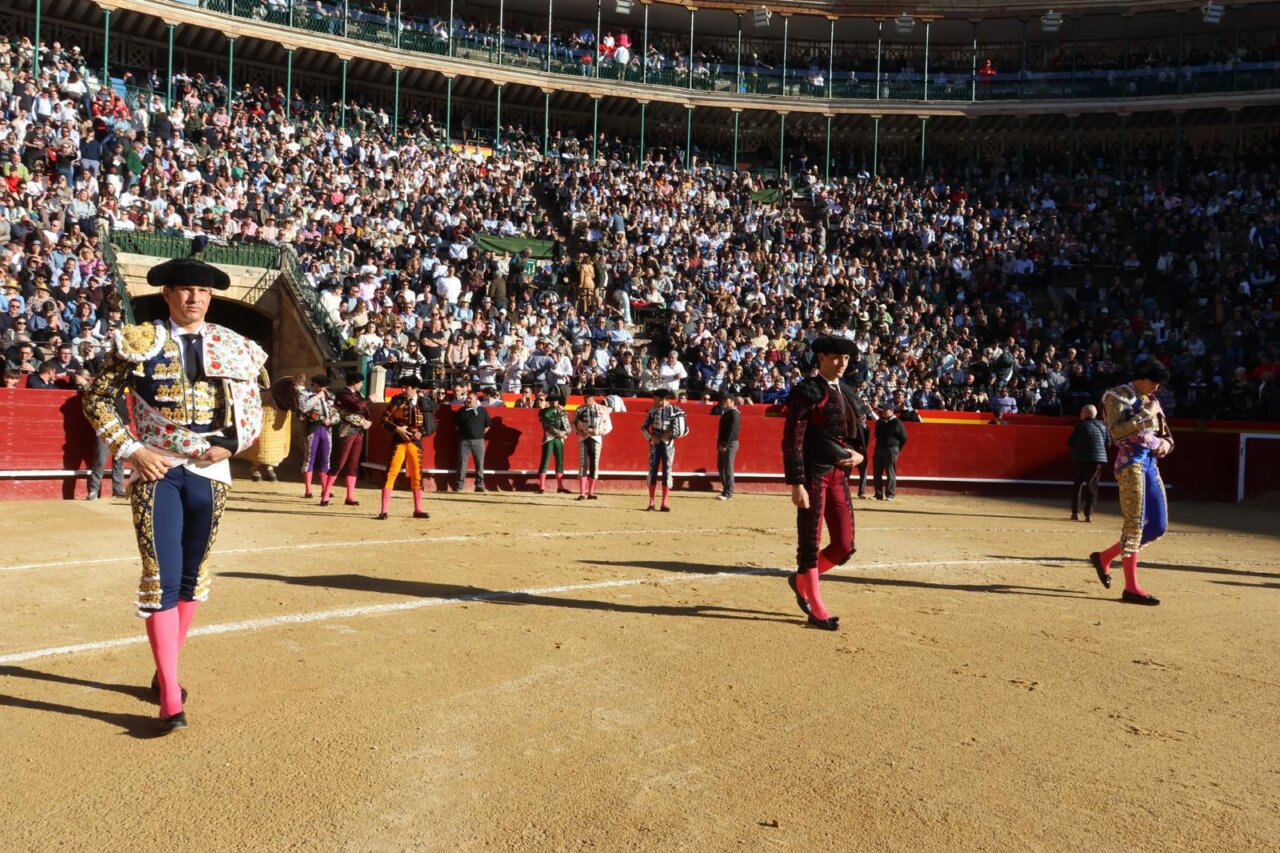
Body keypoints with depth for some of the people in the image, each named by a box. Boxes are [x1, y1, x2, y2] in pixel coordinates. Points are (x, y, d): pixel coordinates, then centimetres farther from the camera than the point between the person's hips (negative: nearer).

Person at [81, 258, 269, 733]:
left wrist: (231, 444, -3)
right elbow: (97, 398, 2)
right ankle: (170, 697, -6)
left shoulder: (232, 348, 7)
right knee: (162, 575, -9)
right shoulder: (138, 342, 0)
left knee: (191, 574, 10)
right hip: (155, 470, -3)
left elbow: (253, 408, 13)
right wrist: (130, 449, -8)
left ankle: (165, 670, 29)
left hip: (209, 472, 3)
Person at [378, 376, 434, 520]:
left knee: (417, 476, 10)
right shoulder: (397, 401, 0)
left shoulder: (424, 403, 4)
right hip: (399, 441, -2)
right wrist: (397, 429, -16)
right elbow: (385, 419, -2)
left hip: (416, 442, 2)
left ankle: (418, 509, 23)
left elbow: (431, 424, 6)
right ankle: (384, 510, -6)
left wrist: (421, 433, -11)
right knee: (391, 473, -8)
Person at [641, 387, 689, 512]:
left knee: (667, 472, 0)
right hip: (654, 444, 3)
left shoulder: (675, 411, -6)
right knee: (652, 471, 3)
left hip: (668, 444, -3)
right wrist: (651, 437, -6)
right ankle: (651, 502, 10)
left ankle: (665, 503, 6)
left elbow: (684, 430, -5)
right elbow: (644, 426, 9)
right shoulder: (653, 410, 4)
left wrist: (671, 435, -12)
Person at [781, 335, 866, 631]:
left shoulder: (845, 393, 14)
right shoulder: (807, 391, -8)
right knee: (810, 542, 1)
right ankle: (816, 611, 12)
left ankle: (801, 579, 30)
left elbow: (858, 433, 25)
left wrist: (859, 454, 3)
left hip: (839, 475, 7)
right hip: (813, 474, -7)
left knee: (845, 545, 7)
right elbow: (792, 440, -13)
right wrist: (796, 484, -19)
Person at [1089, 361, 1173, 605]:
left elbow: (1166, 434, 26)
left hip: (1151, 464, 8)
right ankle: (1131, 588, -6)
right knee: (1135, 524, -10)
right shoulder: (1119, 396, -3)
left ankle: (1105, 557, 21)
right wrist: (1146, 414, -14)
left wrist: (1166, 442, 3)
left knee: (1158, 526, 7)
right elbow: (1116, 431, -18)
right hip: (1131, 463, -8)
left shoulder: (1151, 401, 21)